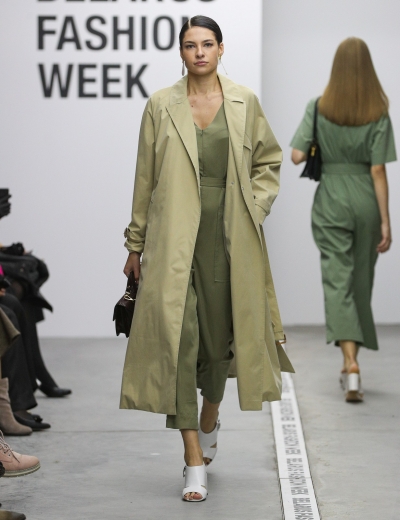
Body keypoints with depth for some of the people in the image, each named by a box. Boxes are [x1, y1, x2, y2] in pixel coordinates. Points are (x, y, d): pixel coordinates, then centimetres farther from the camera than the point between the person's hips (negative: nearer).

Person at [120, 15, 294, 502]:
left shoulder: (244, 102, 6)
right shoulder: (161, 106, 4)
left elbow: (269, 160, 16)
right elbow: (145, 179, 7)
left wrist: (254, 208, 3)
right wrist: (135, 243, 7)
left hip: (228, 236, 1)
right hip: (174, 237, -1)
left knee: (220, 332, 10)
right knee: (178, 336, -10)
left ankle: (210, 419, 41)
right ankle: (194, 461, -5)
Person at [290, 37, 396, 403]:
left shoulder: (319, 107, -4)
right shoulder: (378, 113, -5)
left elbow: (297, 156, -8)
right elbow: (378, 171, -8)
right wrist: (385, 221, -5)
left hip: (331, 200, -1)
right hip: (366, 200, 1)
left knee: (338, 280, -4)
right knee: (361, 282, 14)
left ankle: (351, 362, -22)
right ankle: (350, 362, 25)